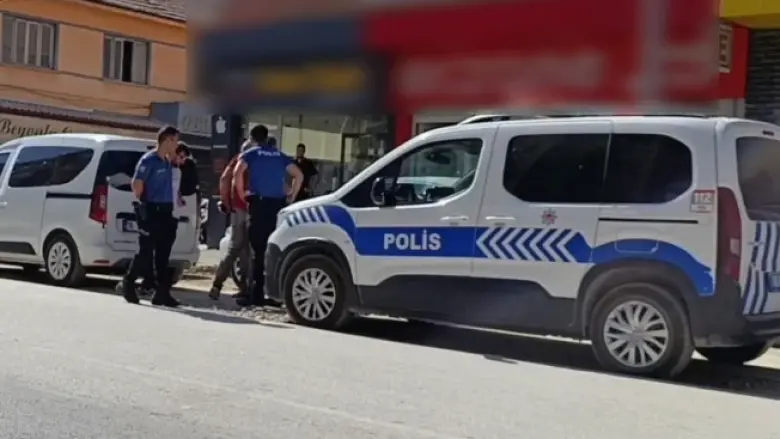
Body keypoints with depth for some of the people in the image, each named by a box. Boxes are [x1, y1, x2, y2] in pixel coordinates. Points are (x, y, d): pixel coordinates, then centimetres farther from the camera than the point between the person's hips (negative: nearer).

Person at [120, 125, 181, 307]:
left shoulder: (167, 162, 15)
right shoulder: (148, 159, -9)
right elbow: (136, 183, -12)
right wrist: (141, 204, -8)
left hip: (165, 211, 7)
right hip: (151, 211, -7)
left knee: (163, 254, 6)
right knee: (146, 251, -2)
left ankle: (162, 293, 9)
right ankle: (128, 284, 16)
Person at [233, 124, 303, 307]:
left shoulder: (250, 154, 4)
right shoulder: (280, 155, 17)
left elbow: (238, 173, -14)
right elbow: (299, 175, 11)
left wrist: (242, 194, -3)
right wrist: (291, 196, 15)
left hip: (260, 203, -4)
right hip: (278, 204, 4)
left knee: (259, 250, -4)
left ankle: (257, 295, -6)